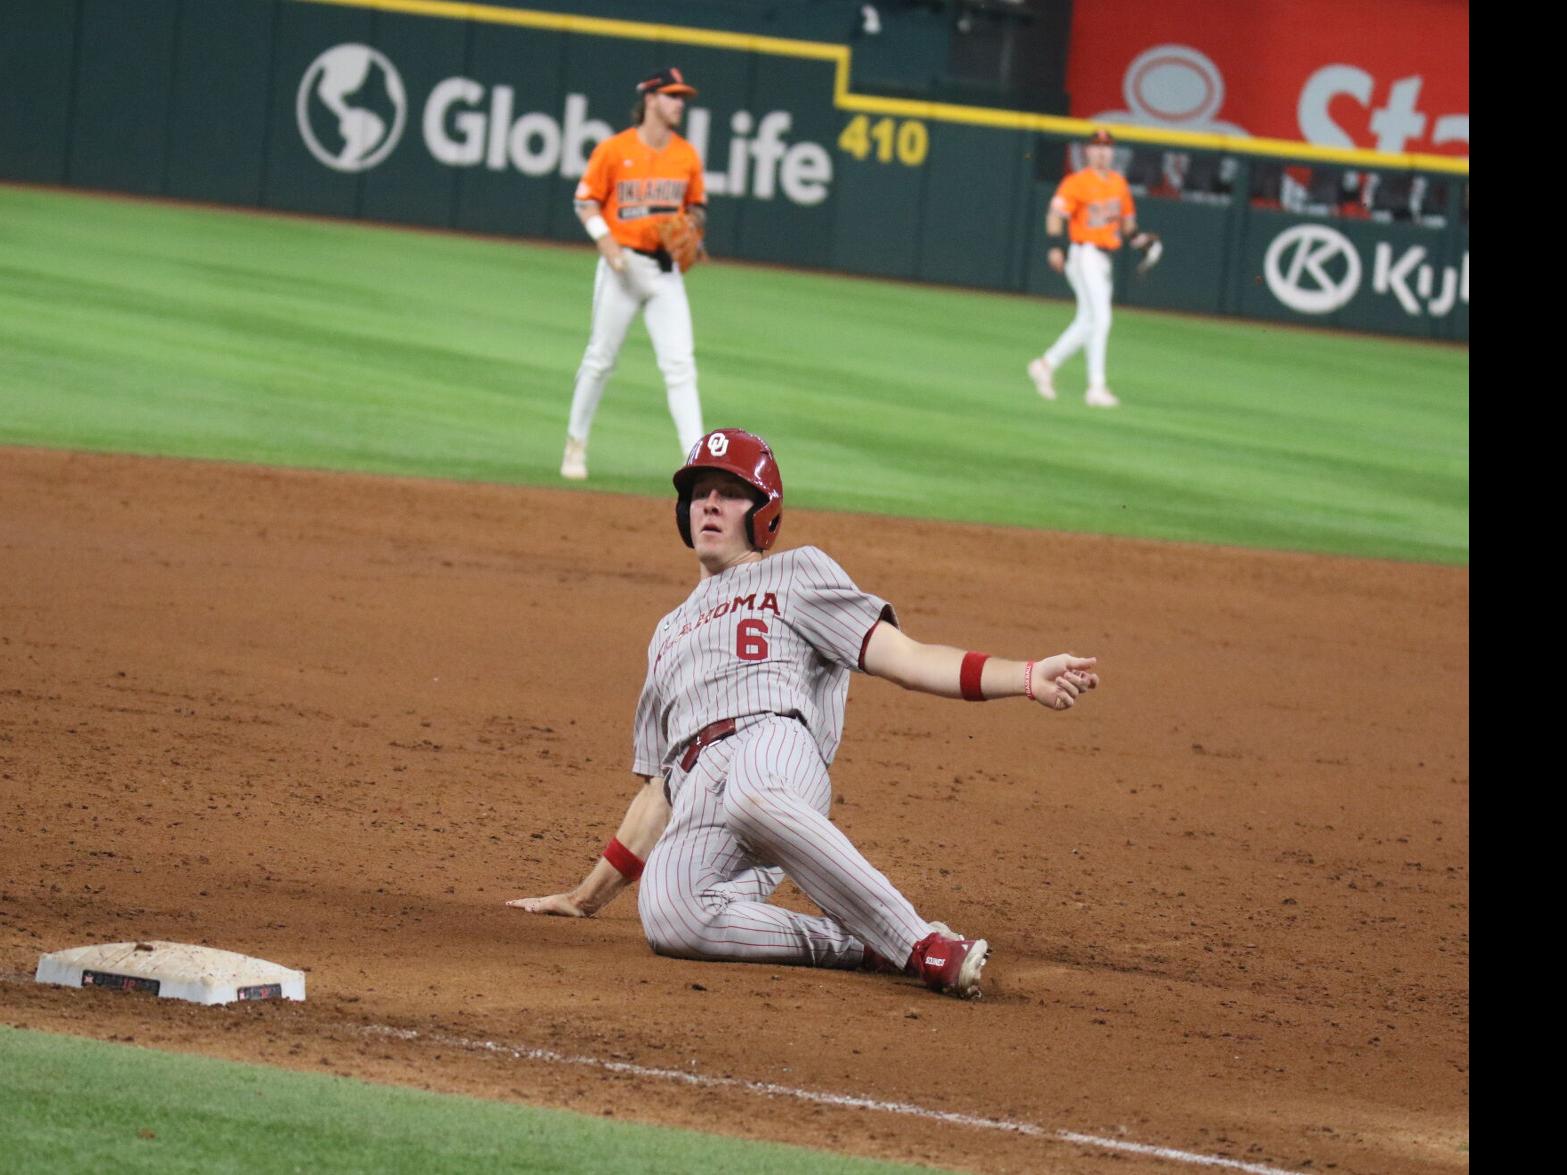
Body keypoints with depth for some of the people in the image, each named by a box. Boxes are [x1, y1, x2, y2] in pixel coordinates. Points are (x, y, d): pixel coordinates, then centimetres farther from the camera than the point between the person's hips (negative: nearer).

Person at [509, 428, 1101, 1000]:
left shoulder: (796, 572, 23)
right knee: (669, 916, -34)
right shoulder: (670, 633, 38)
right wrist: (590, 894, 31)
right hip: (696, 793, 4)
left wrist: (1028, 678, -7)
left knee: (752, 792, -45)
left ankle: (921, 943, -36)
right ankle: (868, 946, -20)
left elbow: (902, 657, 8)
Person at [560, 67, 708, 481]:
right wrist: (605, 240, -15)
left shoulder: (687, 155, 7)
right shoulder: (614, 149, -5)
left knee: (680, 363, -5)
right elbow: (585, 200, -1)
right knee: (601, 357, 6)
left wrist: (693, 227, -4)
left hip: (667, 269, 3)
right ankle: (576, 443, 22)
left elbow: (696, 206, 18)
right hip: (623, 263, -3)